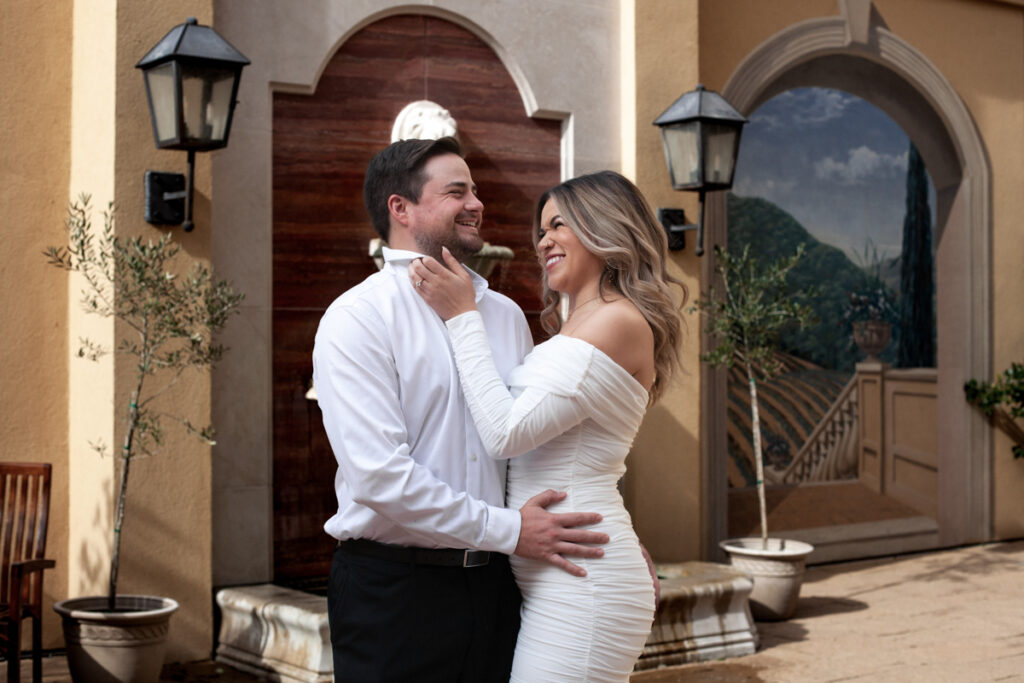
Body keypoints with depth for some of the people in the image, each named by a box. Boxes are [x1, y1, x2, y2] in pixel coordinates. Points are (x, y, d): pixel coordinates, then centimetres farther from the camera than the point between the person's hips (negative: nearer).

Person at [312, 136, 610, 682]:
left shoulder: (505, 315, 11)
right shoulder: (357, 319, -9)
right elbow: (378, 474, -18)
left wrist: (612, 532, 6)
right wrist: (507, 529, -15)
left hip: (493, 588, 5)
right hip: (392, 590, -5)